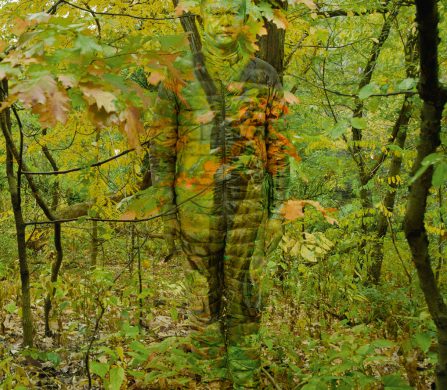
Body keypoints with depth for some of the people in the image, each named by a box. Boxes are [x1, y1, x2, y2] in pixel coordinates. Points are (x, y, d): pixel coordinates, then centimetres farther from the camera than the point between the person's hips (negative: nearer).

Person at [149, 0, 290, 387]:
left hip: (247, 201, 1)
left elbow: (278, 149, 4)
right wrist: (167, 207, -1)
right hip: (198, 201, 0)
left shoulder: (265, 77, 2)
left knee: (245, 292, 5)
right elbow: (162, 145, 2)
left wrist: (278, 210, 0)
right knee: (205, 292, 7)